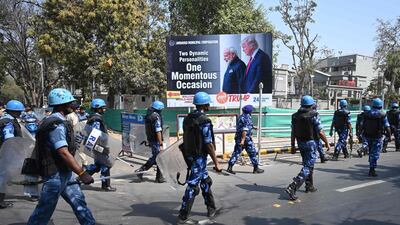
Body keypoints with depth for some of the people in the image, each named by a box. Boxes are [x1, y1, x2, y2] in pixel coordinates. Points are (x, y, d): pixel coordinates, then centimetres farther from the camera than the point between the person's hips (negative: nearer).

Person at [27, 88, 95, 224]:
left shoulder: (56, 121, 11)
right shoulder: (56, 124, -21)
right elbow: (63, 153, -28)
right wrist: (82, 173, -29)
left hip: (64, 173, 10)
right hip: (55, 174, -10)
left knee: (78, 201, 12)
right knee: (45, 210, 5)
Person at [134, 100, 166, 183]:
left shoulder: (147, 116, 10)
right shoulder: (156, 117, -17)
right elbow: (158, 131, -21)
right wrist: (161, 144, -20)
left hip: (150, 139, 9)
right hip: (156, 140, -9)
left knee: (154, 157, 18)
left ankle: (141, 170, 15)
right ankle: (159, 178, 11)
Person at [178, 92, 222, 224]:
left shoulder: (188, 118, 7)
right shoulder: (204, 120, -18)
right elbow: (209, 144, -18)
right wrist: (216, 163, -13)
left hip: (189, 155, 9)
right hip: (199, 157, -9)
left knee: (205, 181, 20)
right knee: (193, 185, -2)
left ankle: (211, 208, 32)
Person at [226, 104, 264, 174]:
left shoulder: (240, 117, 12)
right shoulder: (247, 118, -15)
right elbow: (245, 130, -24)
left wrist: (253, 127, 38)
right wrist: (243, 140, -27)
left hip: (238, 138, 8)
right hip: (246, 138, -8)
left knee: (236, 153, 7)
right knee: (253, 153, 6)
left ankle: (229, 167, 0)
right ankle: (256, 169, 14)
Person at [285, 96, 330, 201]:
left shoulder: (295, 116, 4)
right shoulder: (313, 115, -12)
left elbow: (293, 132, 6)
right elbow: (320, 132, -10)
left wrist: (293, 146, 12)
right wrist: (327, 143, 3)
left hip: (300, 143, 7)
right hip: (310, 143, -6)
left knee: (308, 164, 23)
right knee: (308, 167, -5)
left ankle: (309, 186, 35)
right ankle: (292, 187, -17)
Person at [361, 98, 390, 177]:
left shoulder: (367, 114, 2)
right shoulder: (382, 115, -8)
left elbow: (362, 125, 4)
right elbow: (387, 127, -9)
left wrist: (362, 134, 13)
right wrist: (389, 136, 0)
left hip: (368, 136, 4)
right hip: (377, 137, -4)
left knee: (371, 151, 21)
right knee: (375, 153, 1)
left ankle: (372, 167, 29)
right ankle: (372, 170, -4)